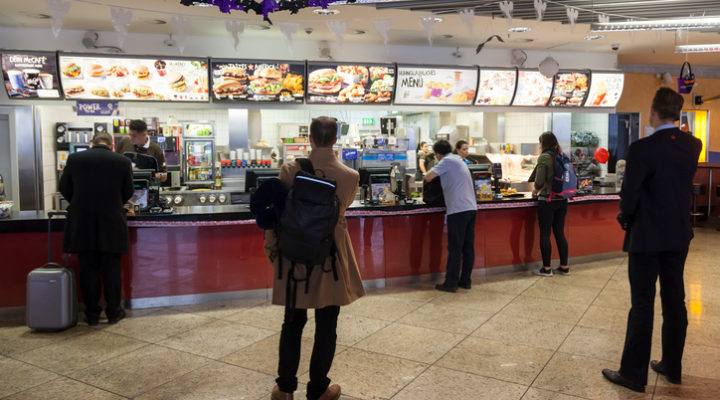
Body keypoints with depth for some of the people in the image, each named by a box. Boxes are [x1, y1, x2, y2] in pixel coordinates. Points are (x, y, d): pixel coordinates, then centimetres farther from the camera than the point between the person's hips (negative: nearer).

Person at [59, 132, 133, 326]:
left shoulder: (74, 159, -1)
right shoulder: (123, 162, -3)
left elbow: (64, 188, 7)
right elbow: (127, 192, 4)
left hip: (82, 224, 1)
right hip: (111, 224, -1)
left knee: (88, 268, 8)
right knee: (111, 268, 8)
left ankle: (92, 314, 15)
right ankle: (113, 312, 15)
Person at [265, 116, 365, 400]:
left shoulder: (290, 171, -11)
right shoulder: (350, 176, -12)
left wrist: (271, 248, 7)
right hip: (332, 259, -1)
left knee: (293, 323, 17)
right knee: (326, 328, 12)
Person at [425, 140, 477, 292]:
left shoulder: (447, 161, -5)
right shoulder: (459, 161, 22)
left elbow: (428, 177, -13)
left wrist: (430, 174, 9)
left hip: (458, 209, -8)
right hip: (471, 207, 8)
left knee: (455, 248, -4)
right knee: (468, 246, 10)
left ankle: (451, 283, 0)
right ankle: (465, 280, 16)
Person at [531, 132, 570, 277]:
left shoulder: (544, 157, -12)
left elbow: (540, 180, -16)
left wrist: (535, 190, 5)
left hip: (547, 200, -7)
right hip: (562, 200, 7)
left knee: (545, 234, 2)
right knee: (560, 233, 13)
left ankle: (546, 268, 7)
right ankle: (564, 267, 18)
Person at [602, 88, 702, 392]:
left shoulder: (642, 149, -19)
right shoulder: (693, 145, 0)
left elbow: (629, 194, -15)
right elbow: (683, 183, 8)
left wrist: (625, 219, 2)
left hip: (647, 238, -6)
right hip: (679, 235, 6)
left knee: (642, 304, 1)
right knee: (674, 301, 15)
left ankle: (633, 374, 10)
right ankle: (672, 367, 28)